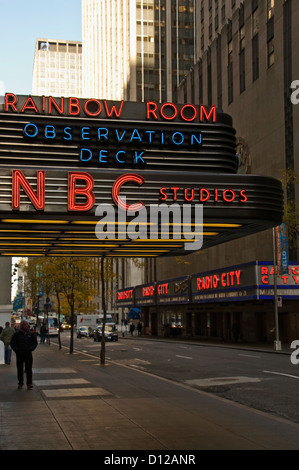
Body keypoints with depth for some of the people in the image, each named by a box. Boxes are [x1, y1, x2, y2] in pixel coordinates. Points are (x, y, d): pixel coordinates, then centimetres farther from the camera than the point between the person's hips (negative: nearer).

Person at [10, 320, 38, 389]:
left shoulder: (31, 334, 3)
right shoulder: (17, 334, -1)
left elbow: (35, 343, 9)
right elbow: (12, 343, 4)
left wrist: (31, 349, -6)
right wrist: (17, 350, -9)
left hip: (28, 354, 1)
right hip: (19, 354, 0)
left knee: (29, 369, 0)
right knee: (20, 369, 6)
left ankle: (29, 383, 5)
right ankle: (20, 383, 16)